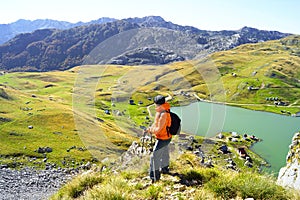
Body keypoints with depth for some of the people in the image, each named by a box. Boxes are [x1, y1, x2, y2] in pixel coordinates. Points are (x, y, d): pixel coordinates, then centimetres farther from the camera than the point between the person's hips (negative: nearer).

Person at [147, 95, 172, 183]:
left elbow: (159, 129, -28)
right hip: (166, 137, 10)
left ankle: (155, 176, 6)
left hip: (163, 139, -10)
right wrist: (151, 128, -4)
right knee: (164, 153, 27)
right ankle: (165, 169, 49)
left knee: (155, 156, -4)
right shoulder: (160, 111, -2)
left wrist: (151, 131, -10)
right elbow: (156, 122, 11)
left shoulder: (163, 115, -32)